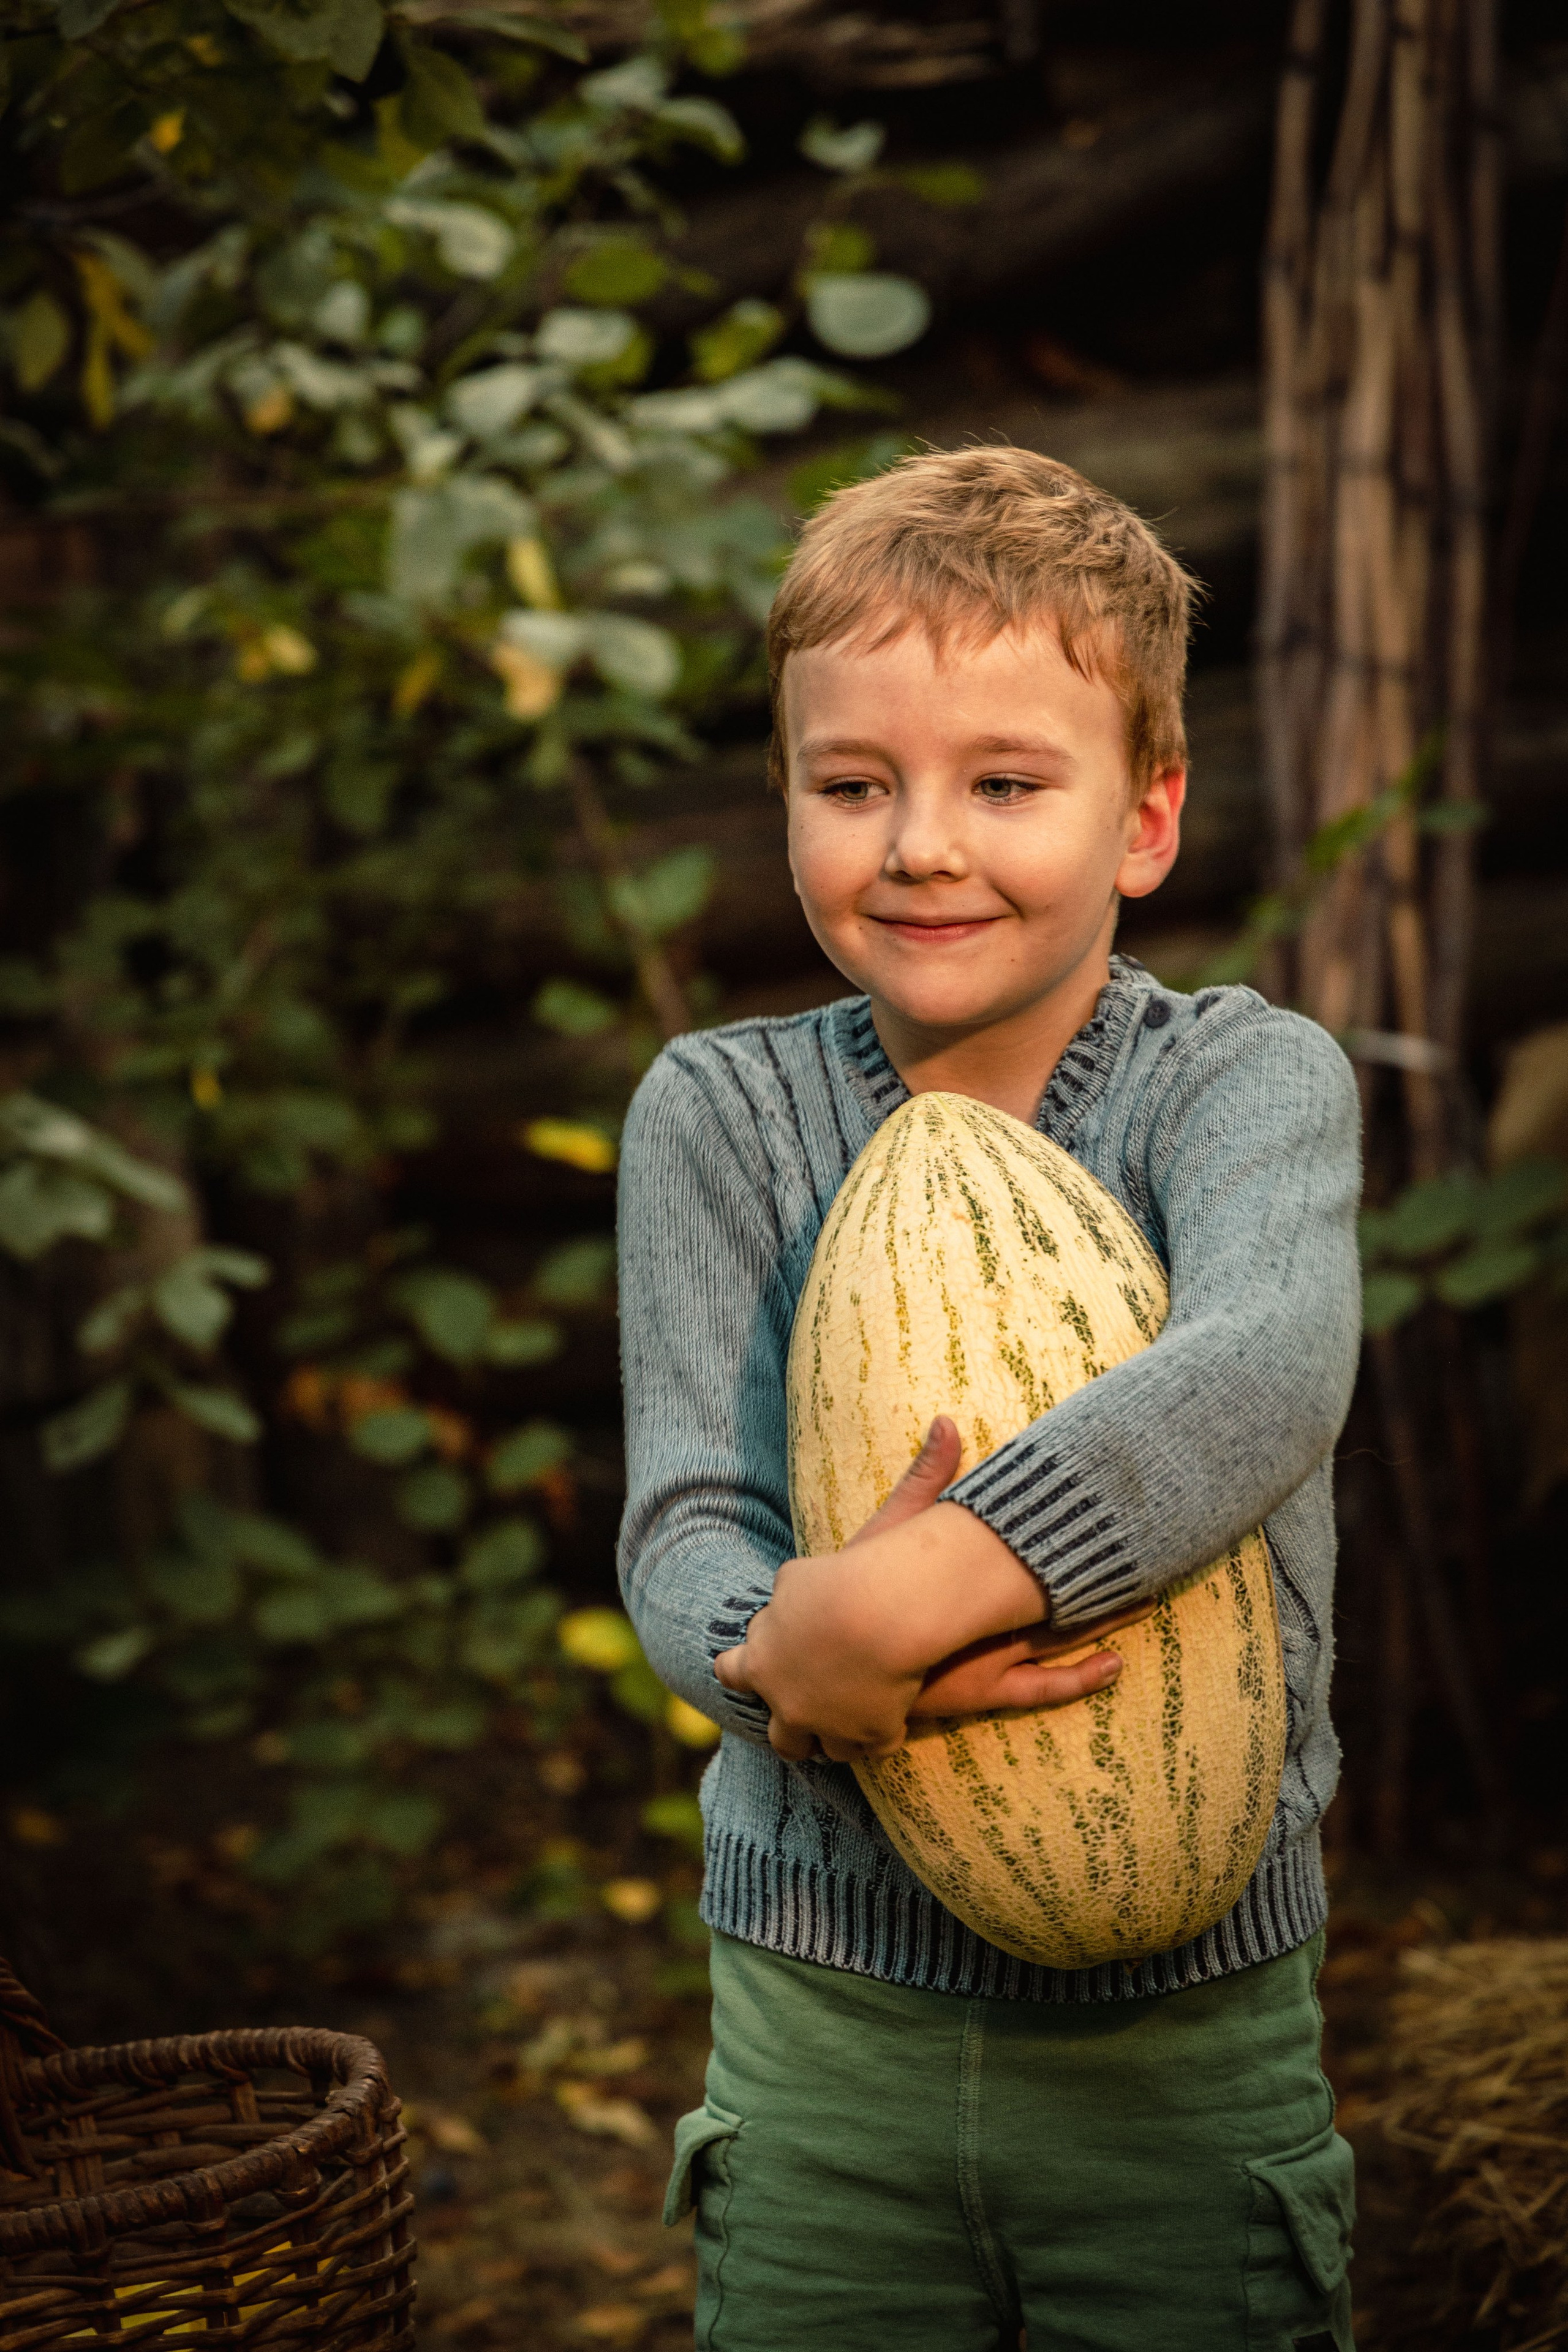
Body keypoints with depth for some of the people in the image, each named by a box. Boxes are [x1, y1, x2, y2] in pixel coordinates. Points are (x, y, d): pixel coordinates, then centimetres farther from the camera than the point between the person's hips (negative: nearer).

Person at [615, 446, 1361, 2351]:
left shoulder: (1248, 1079, -7)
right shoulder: (719, 1113, -1)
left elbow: (1268, 1365, -28)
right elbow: (682, 1529, -8)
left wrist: (896, 1598, -37)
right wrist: (783, 1648, -31)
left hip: (1189, 2032, -1)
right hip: (823, 2023, 1)